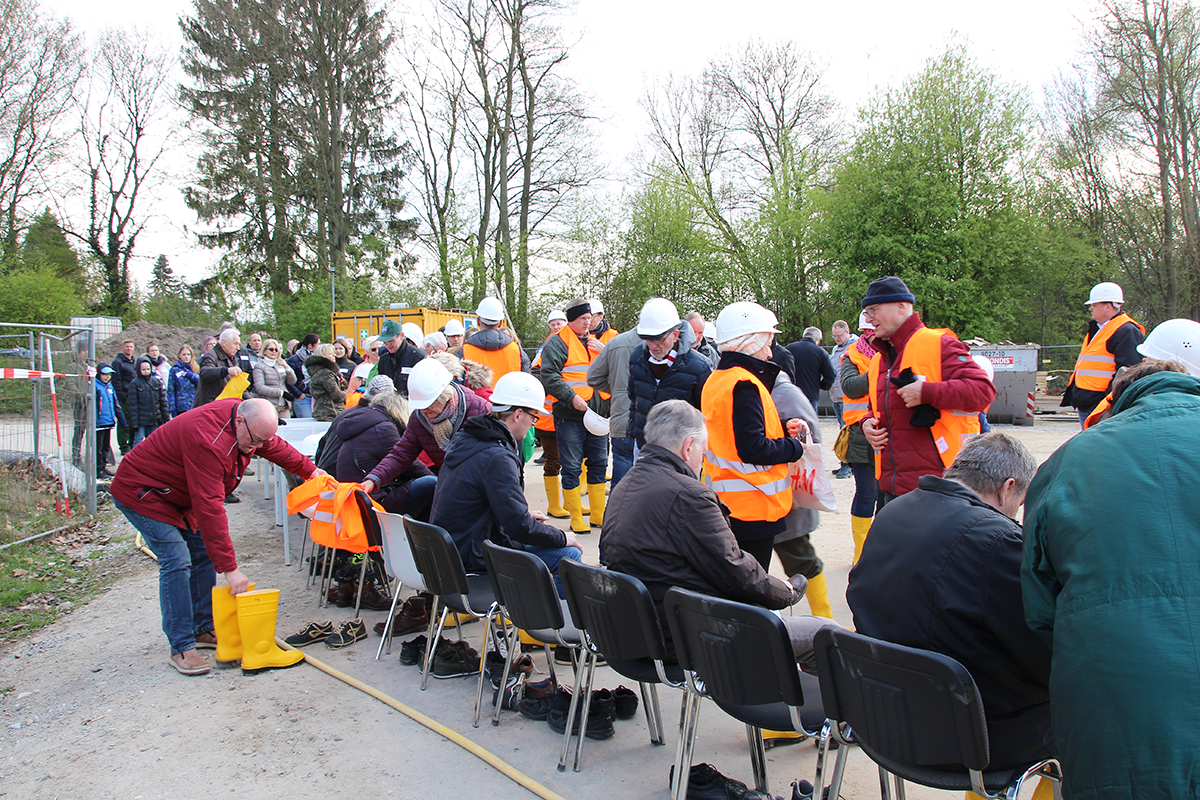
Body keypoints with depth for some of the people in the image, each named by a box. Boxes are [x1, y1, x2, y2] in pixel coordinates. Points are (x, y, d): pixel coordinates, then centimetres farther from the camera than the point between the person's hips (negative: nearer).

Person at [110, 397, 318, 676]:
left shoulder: (248, 422, -12)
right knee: (176, 561, -17)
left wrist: (311, 471, 19)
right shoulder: (208, 442, -39)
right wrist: (230, 569, -38)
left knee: (204, 554, 6)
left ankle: (204, 629, 17)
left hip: (179, 495, 9)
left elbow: (277, 448, 11)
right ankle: (181, 648, -10)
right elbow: (209, 509, -40)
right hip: (140, 493, -9)